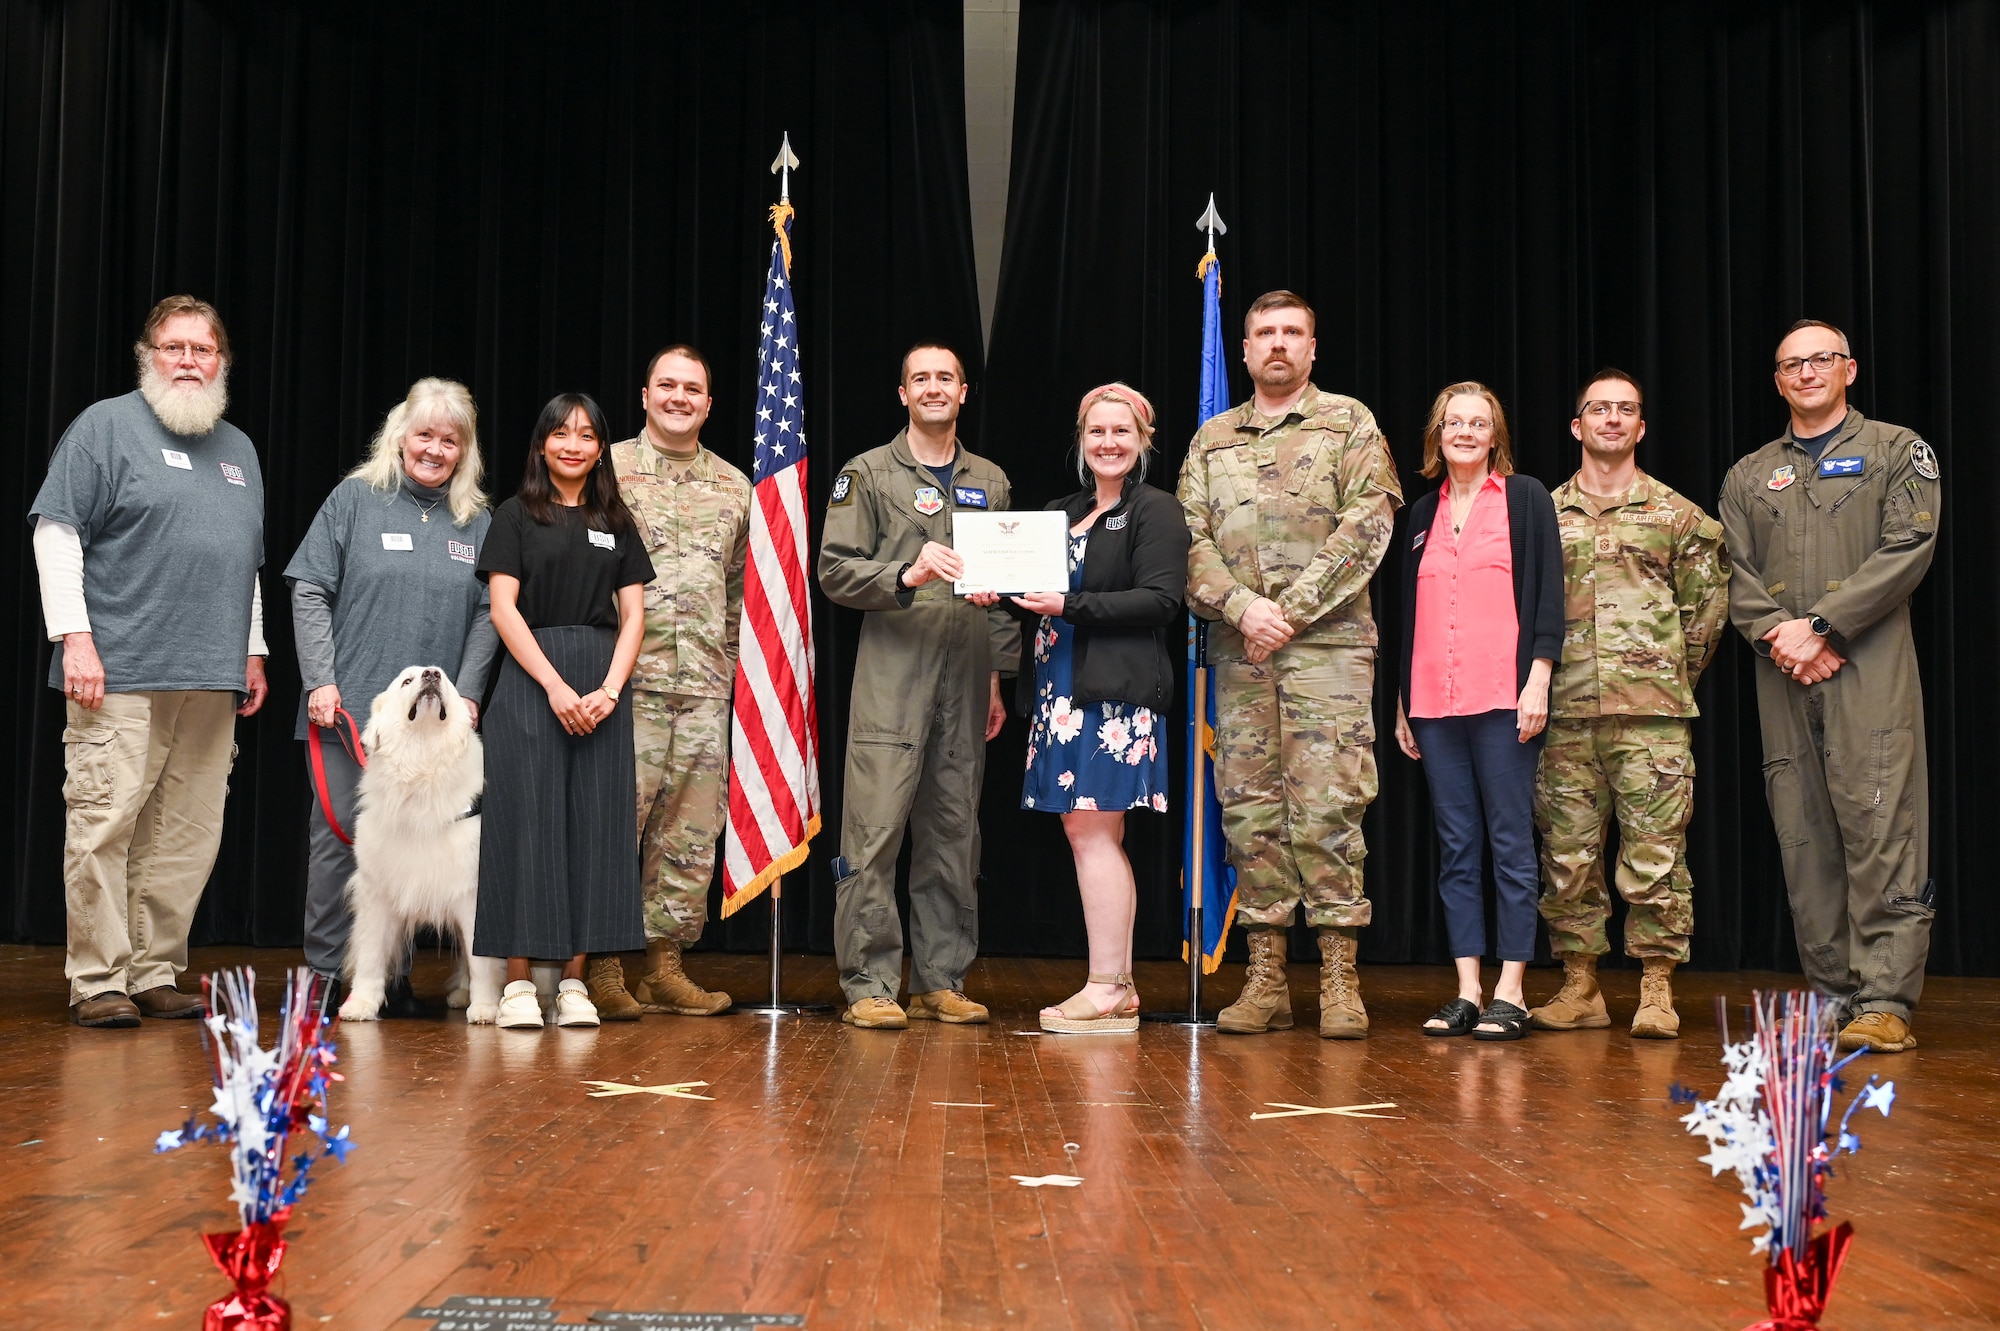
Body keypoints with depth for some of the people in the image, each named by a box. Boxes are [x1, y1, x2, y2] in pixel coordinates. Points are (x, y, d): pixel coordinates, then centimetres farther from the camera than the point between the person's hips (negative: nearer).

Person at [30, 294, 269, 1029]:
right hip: (120, 672, -6)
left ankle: (156, 975, 13)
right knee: (104, 824, -7)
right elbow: (56, 532, -5)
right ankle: (97, 982, 0)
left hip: (212, 679, 6)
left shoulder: (238, 449, 21)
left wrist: (254, 651, 19)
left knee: (188, 836, 5)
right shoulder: (107, 425, 2)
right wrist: (74, 636, -12)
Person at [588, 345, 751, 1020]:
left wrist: (729, 660, 14)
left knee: (692, 827, 4)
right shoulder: (607, 469, 3)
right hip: (625, 679, -4)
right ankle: (602, 968, 2)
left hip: (705, 686, 4)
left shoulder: (735, 486, 15)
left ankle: (665, 965, 13)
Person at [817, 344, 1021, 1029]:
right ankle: (869, 985, -3)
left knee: (954, 832, 6)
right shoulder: (866, 474, 5)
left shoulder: (990, 481, 18)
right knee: (875, 828, -9)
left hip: (967, 669, 4)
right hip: (892, 669, -4)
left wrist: (999, 676, 12)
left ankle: (941, 981, 13)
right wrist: (906, 575, -19)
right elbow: (834, 570, -3)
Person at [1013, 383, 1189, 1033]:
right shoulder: (1066, 513, 20)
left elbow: (1160, 600, -13)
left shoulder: (1156, 510, -3)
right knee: (1087, 835, 8)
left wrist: (1072, 606, -17)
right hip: (1063, 690, 8)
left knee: (1093, 834, -9)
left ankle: (1106, 990, -4)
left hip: (1114, 691, -8)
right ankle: (1118, 987, 14)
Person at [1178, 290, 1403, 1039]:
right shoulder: (1211, 440, 18)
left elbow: (1367, 525, -4)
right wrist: (1243, 607, -10)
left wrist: (1292, 610, -11)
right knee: (1251, 808, 2)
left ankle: (1339, 978, -3)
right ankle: (1265, 979, 7)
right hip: (1239, 648, 4)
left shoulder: (1348, 424, 8)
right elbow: (1190, 537, 8)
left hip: (1326, 642, -3)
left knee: (1328, 806, -8)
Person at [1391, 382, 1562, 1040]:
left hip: (1503, 698, -4)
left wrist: (1537, 680, -10)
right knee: (1455, 848, 5)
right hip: (1434, 704, 5)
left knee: (1510, 843, -3)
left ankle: (1510, 993, 1)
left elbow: (1548, 591, -1)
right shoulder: (1423, 513, 17)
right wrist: (1402, 701, 15)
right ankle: (1467, 992, 7)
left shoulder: (1525, 498, 5)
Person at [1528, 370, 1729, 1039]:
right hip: (1565, 712, 2)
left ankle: (1657, 992, 4)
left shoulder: (1676, 514, 9)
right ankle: (1580, 988, 13)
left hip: (1651, 712, -2)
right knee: (1567, 854, 4)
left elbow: (1707, 607, 12)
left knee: (1655, 854, -4)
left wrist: (1671, 677, 11)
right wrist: (1543, 682, 10)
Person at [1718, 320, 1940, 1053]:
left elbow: (1908, 550, -4)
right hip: (1783, 680, 4)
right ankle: (1832, 994, 9)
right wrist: (1780, 636, -9)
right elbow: (1737, 578, 10)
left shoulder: (1897, 450, 9)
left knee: (1879, 829, -11)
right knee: (1804, 840, 3)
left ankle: (1885, 1001, -11)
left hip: (1870, 670, -4)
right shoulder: (1748, 477, 19)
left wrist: (1821, 627, -11)